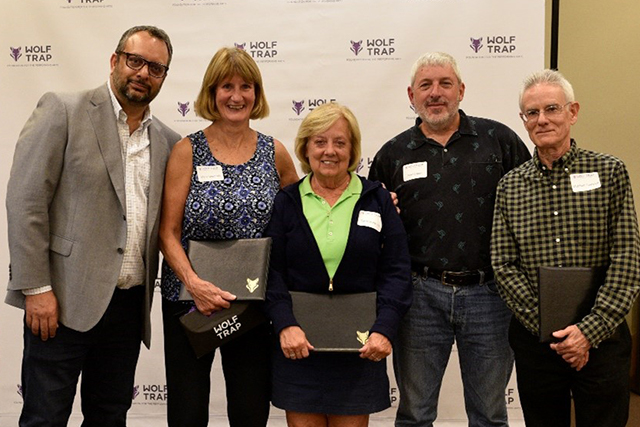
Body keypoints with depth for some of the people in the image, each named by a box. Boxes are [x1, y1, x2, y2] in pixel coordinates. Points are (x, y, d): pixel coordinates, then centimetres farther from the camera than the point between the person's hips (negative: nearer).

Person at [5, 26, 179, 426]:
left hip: (130, 304, 5)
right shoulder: (63, 111, -4)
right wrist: (36, 288, -13)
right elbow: (26, 200, -9)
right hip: (65, 300, -4)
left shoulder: (168, 142, 10)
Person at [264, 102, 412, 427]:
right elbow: (272, 271, -1)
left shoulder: (377, 200, 5)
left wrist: (384, 329, -13)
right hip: (297, 344, 0)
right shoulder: (287, 202, 5)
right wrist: (285, 325, -16)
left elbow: (397, 272, 0)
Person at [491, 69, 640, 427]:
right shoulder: (511, 186, 3)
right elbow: (504, 266, -1)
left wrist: (590, 330, -13)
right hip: (534, 340, 2)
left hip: (601, 339, -1)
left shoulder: (609, 172, -1)